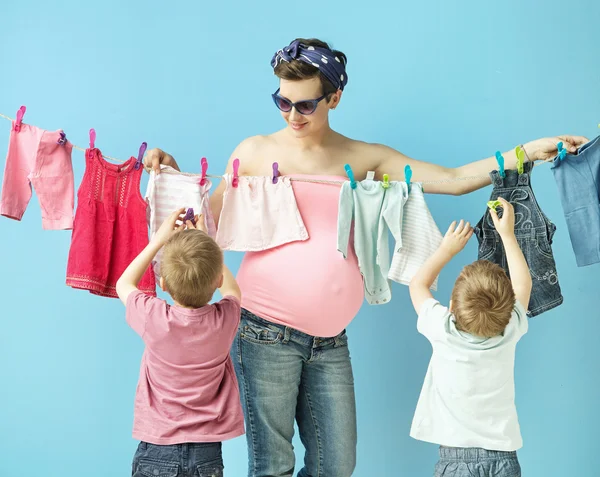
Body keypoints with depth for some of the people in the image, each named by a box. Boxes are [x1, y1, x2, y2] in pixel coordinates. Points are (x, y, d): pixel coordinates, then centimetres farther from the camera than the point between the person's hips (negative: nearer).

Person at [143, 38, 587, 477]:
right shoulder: (256, 151, 3)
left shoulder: (364, 158, 8)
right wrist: (172, 173, -4)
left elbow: (453, 180, 4)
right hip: (267, 334, -3)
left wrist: (529, 151, -3)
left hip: (331, 341, 3)